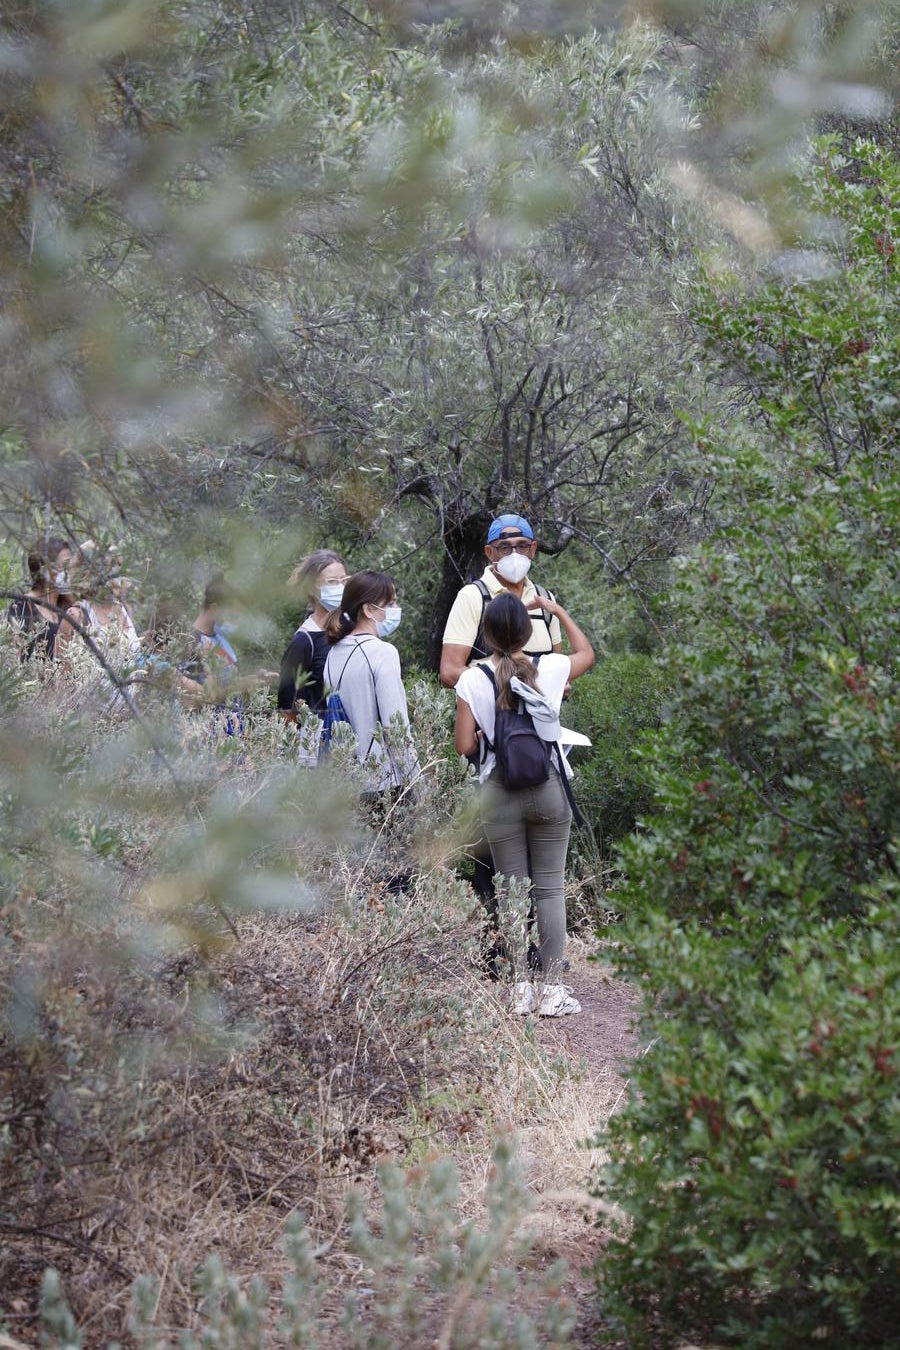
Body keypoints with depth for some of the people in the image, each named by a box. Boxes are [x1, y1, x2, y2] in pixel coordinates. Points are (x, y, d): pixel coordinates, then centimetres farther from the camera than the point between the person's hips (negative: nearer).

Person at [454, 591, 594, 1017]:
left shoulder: (472, 680, -6)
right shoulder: (550, 669, -4)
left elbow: (465, 745, -7)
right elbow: (586, 653, 19)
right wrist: (558, 611, 29)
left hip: (500, 793, 0)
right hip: (549, 788, 0)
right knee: (550, 887, 5)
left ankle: (521, 989, 9)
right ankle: (552, 988, 5)